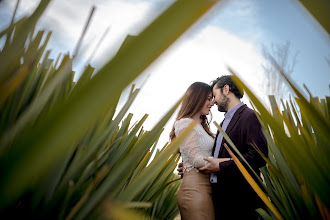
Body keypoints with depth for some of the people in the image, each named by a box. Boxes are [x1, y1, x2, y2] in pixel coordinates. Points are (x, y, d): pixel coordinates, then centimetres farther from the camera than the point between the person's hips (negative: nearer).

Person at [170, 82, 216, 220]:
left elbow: (206, 156, 15)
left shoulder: (201, 125, 20)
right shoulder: (185, 124, -8)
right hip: (195, 187, -8)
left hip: (205, 186, 8)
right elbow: (196, 160, -14)